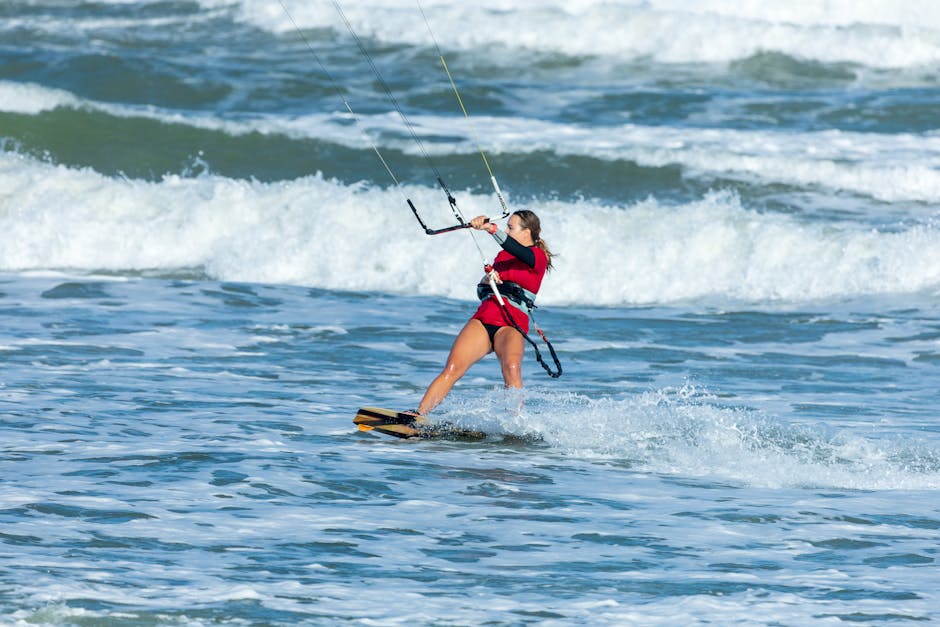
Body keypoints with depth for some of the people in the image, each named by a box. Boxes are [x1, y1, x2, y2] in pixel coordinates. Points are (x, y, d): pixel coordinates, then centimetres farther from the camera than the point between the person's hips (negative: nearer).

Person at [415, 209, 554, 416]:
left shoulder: (538, 256, 2)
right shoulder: (503, 254, 23)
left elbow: (518, 251, -21)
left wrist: (491, 228, -35)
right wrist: (486, 280, 0)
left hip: (512, 326, -5)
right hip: (483, 320, 5)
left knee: (511, 367, -35)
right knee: (451, 370, -14)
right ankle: (418, 416, -19)